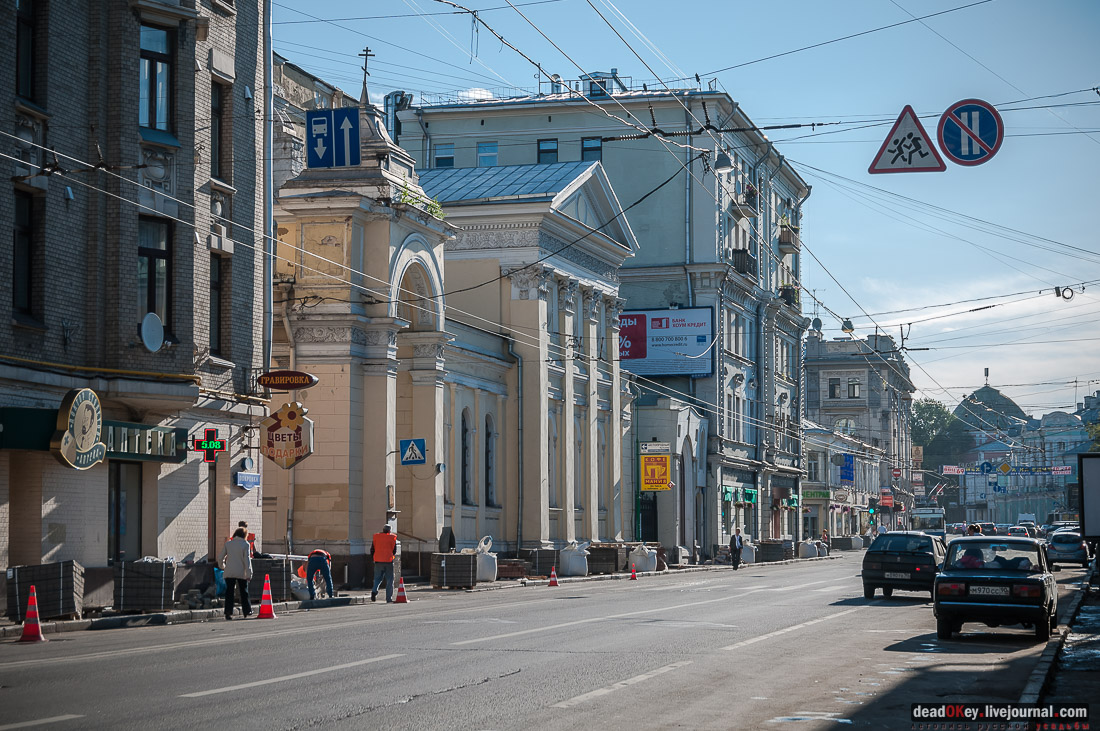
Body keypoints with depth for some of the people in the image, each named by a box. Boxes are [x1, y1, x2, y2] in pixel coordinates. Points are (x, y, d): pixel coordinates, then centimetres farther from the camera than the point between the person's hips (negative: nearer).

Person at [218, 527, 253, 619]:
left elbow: (220, 558, 7)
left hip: (229, 572, 1)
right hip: (241, 573, -1)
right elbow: (247, 559, -7)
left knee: (229, 592, 2)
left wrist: (222, 566, 27)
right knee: (244, 592, 13)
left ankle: (228, 612, -6)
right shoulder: (245, 544, -3)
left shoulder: (228, 543, 4)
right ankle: (246, 611, 18)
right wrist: (249, 573, -6)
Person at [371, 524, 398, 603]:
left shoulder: (376, 537, 5)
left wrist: (373, 558, 18)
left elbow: (372, 549, 6)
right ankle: (389, 598, 1)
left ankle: (374, 591, -14)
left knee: (377, 578, 13)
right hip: (388, 561, -2)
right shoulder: (392, 538, -3)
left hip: (378, 561, 2)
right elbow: (394, 550, 0)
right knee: (389, 580, 5)